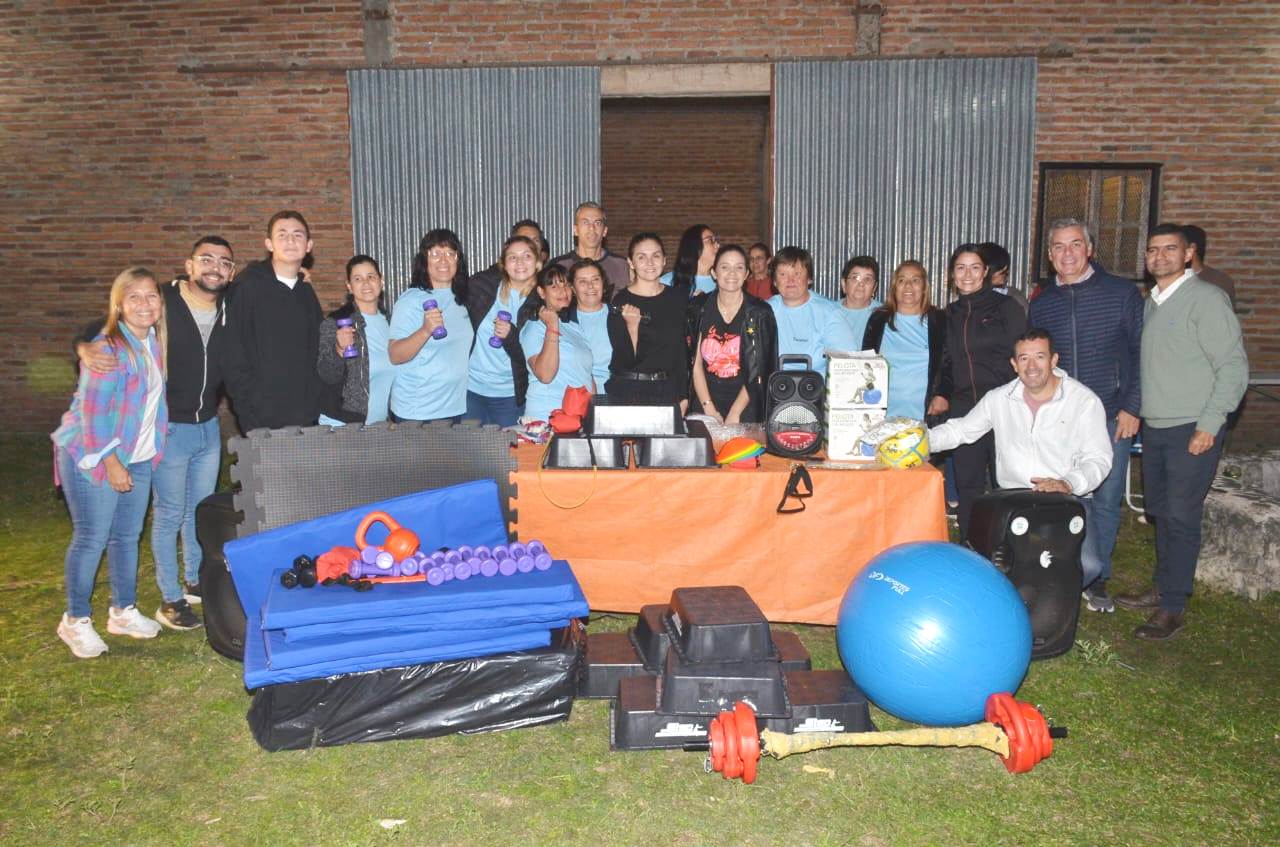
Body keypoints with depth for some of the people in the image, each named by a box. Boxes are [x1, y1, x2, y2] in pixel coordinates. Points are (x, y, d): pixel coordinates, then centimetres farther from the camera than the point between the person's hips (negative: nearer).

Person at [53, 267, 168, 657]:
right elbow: (93, 411, -20)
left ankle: (123, 611, 27)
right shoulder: (108, 348, -19)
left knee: (128, 536, 13)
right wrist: (111, 462, -18)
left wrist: (153, 448, 9)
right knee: (92, 538, 0)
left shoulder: (154, 343, 4)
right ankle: (75, 621, 15)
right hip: (93, 456, -7)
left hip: (137, 457, 7)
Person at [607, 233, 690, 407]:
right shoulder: (620, 302, -7)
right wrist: (632, 326, -26)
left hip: (668, 392, 3)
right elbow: (627, 360, -10)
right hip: (627, 393, -3)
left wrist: (683, 397, 10)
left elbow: (682, 351, 12)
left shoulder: (679, 297, 6)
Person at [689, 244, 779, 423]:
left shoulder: (760, 313, -2)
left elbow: (758, 370, -5)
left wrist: (734, 414, -11)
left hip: (745, 409, -1)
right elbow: (696, 363, 0)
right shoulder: (699, 308, 3)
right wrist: (709, 409, -8)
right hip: (704, 407, 2)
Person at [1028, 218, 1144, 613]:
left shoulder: (1122, 293, -2)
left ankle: (1097, 578, 20)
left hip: (1111, 418, -2)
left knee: (1106, 500, 5)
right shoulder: (1041, 304, 7)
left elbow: (1142, 353, -1)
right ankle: (1084, 570, 17)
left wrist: (1132, 407, -7)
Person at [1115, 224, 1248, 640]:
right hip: (1154, 427, 7)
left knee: (1181, 517, -4)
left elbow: (1234, 368, -12)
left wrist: (1208, 426, -15)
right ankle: (1162, 588, 27)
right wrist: (1136, 411, 10)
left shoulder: (1206, 298, -10)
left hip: (1193, 430, -7)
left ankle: (1172, 607, 4)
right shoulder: (1152, 302, 13)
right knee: (1160, 512, 14)